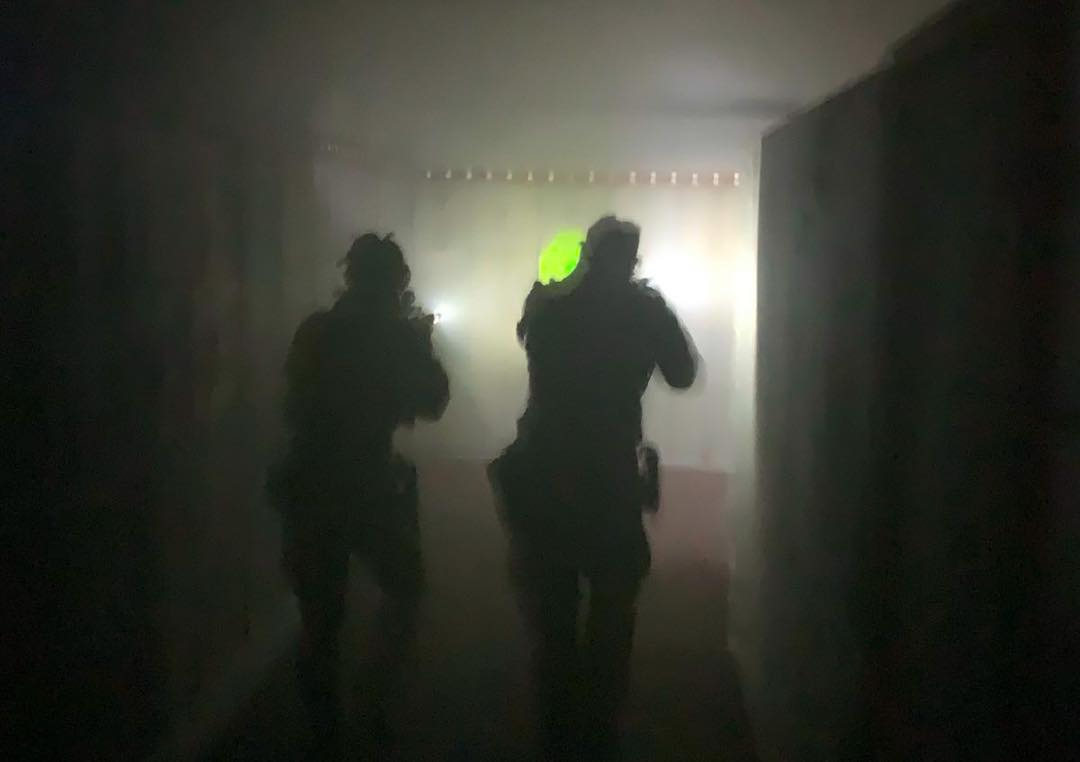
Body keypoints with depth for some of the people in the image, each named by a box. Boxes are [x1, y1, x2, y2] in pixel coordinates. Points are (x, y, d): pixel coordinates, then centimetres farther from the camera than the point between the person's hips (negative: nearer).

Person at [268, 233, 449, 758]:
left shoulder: (314, 330, 3)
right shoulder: (397, 335, -9)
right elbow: (432, 402, 4)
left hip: (307, 492, 4)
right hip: (366, 492, -3)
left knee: (320, 620, 11)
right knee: (404, 589, 22)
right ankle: (376, 703, 19)